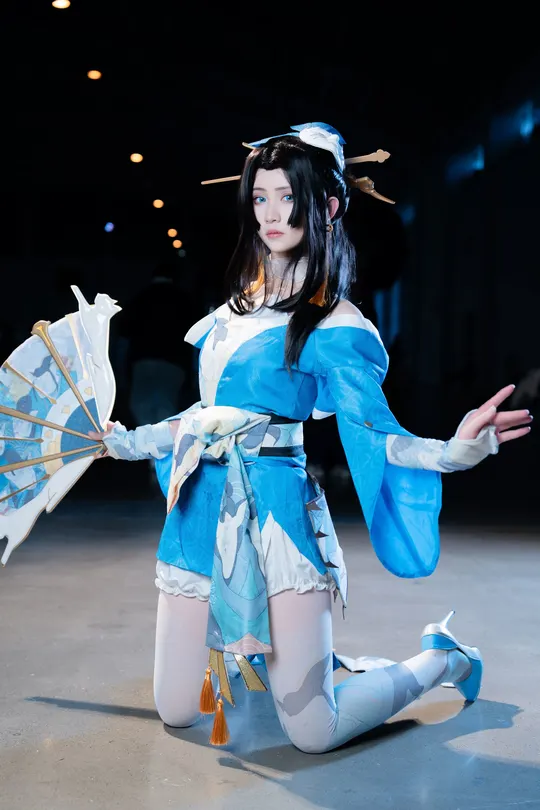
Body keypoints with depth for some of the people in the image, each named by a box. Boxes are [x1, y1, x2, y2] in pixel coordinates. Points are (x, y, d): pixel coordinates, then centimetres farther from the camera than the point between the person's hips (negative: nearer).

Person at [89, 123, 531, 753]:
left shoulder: (334, 322, -6)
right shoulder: (238, 303, 13)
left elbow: (373, 431, -10)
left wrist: (450, 451, -30)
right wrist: (125, 442, 33)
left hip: (276, 513, -6)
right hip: (203, 509, 6)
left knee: (313, 733, -6)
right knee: (176, 711, 9)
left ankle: (442, 659, 21)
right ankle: (266, 651, 39)